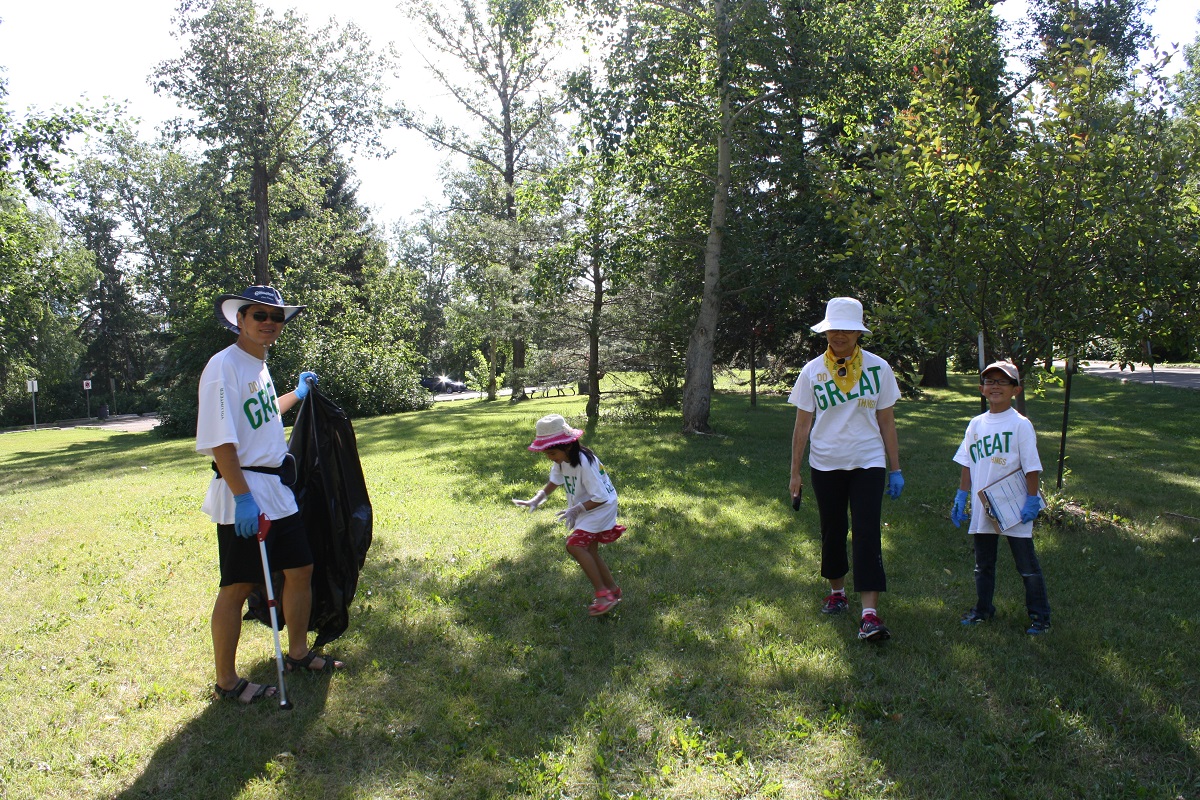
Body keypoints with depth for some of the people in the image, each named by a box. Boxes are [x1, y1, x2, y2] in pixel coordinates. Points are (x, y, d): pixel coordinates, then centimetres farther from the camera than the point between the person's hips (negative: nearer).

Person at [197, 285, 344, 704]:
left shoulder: (260, 365, 14)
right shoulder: (224, 366, -15)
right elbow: (221, 440, -21)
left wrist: (297, 394, 47)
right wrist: (243, 497, -26)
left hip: (278, 491, 9)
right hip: (243, 498, -9)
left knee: (301, 569, 15)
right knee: (237, 587, 0)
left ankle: (298, 653, 32)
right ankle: (227, 682, 13)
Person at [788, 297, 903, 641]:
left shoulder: (878, 368, -1)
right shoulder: (812, 371, -2)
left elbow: (886, 421, 4)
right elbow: (802, 424, 1)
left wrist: (895, 469, 4)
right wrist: (795, 472, 1)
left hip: (868, 462, -1)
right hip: (825, 464, 1)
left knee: (867, 532, -10)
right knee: (832, 531, 11)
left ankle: (870, 613, -12)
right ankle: (837, 591, 32)